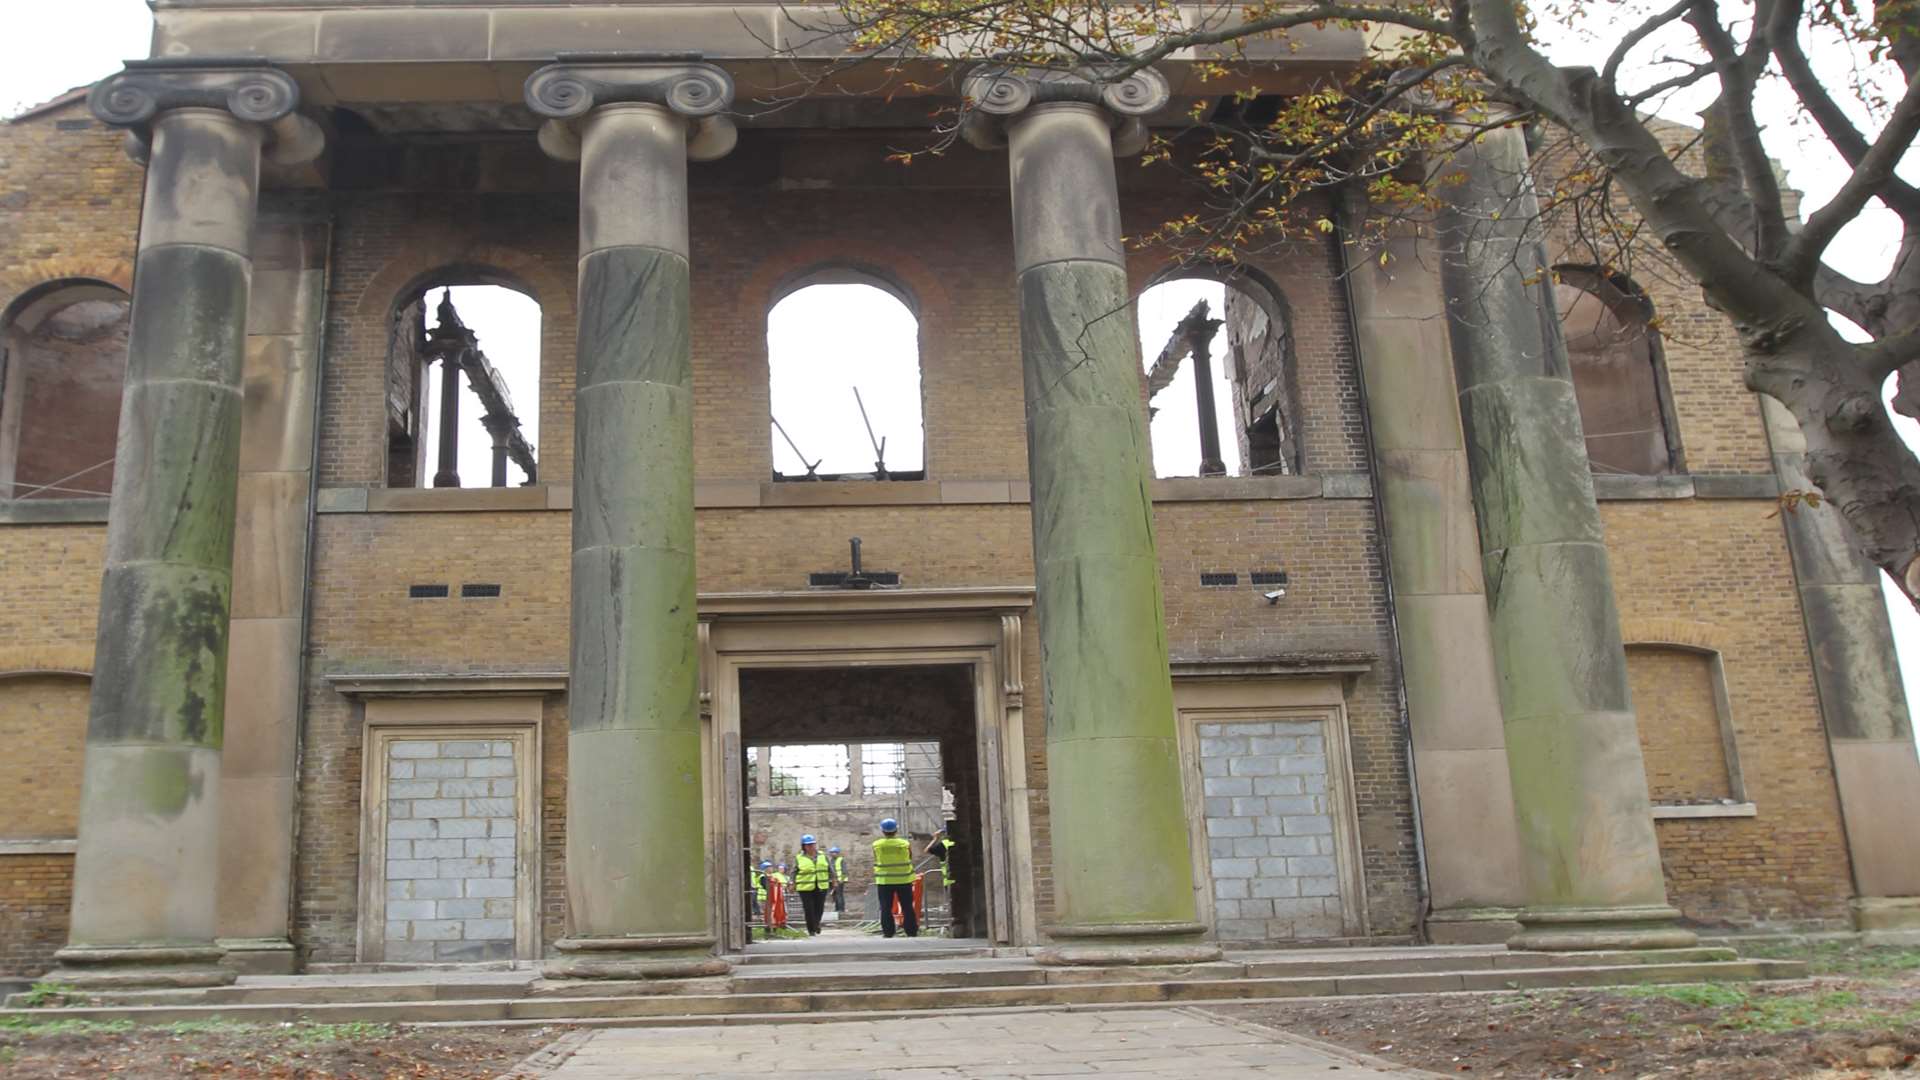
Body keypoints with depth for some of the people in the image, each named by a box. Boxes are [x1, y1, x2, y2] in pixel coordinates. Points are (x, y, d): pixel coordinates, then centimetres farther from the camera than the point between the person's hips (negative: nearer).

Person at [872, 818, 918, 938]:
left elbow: (876, 862, 2)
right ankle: (912, 931, 7)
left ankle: (887, 932, 3)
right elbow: (910, 859, 6)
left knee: (886, 907, 6)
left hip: (884, 880, 0)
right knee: (907, 907, 7)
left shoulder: (876, 845, -4)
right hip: (904, 879, 0)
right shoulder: (905, 844, -3)